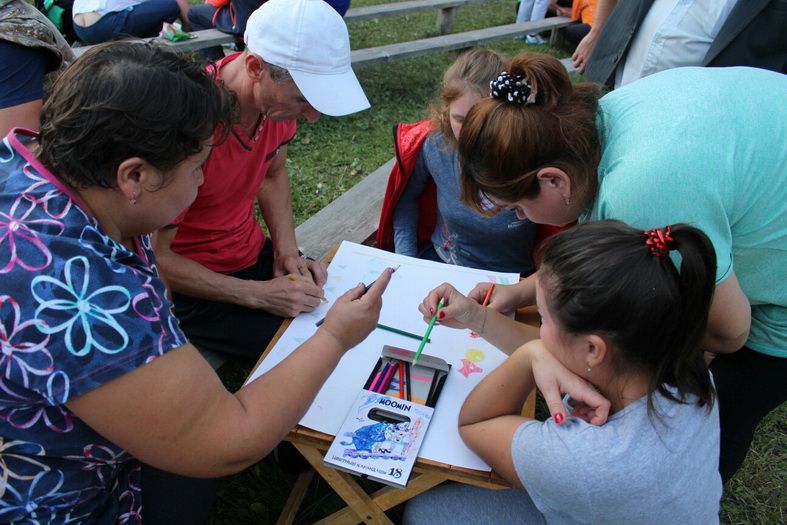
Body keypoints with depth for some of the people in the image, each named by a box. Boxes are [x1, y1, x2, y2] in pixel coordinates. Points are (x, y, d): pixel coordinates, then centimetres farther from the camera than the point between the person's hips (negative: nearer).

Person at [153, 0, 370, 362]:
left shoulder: (279, 94, -11)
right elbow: (156, 258, -22)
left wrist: (287, 250, -6)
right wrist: (259, 294, -24)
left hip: (256, 254, 6)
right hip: (191, 287, -6)